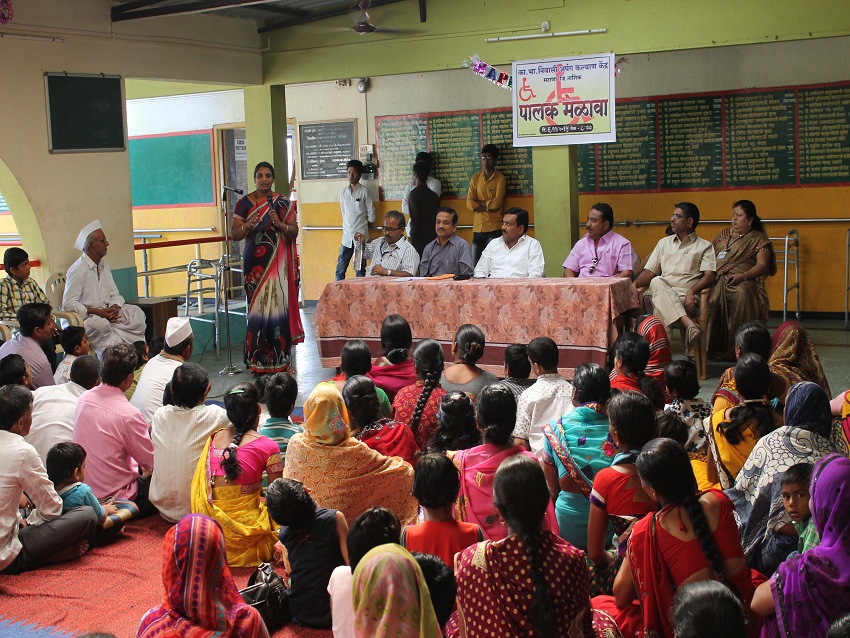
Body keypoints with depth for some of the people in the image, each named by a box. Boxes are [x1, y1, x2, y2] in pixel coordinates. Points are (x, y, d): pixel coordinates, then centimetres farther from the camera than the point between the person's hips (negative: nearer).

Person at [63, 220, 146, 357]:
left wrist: (114, 308, -9)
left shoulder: (103, 265, 12)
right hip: (85, 317, -8)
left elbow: (114, 294, 15)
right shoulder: (78, 270, -14)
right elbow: (68, 304, -18)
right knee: (101, 324, -39)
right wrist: (98, 312, -23)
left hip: (105, 312, 8)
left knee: (136, 313, -13)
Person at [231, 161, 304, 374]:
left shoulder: (283, 203, 7)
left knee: (278, 305, -5)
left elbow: (295, 231, 3)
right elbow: (235, 235, 3)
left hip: (279, 263, 0)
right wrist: (247, 225, -17)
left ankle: (279, 358, 3)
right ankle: (258, 360, 2)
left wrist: (280, 225, -16)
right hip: (255, 262, 0)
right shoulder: (244, 203, 6)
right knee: (258, 307, -5)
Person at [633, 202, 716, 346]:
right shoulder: (664, 243, 29)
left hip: (686, 296, -3)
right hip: (660, 293, 3)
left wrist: (691, 291, -20)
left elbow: (709, 276, 0)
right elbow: (650, 271, 21)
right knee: (657, 282, -36)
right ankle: (689, 324, -51)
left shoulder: (704, 246, 15)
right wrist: (633, 285, -1)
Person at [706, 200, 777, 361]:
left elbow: (762, 265, 1)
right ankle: (713, 346, -33)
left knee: (742, 293, -39)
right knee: (713, 295, -33)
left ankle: (736, 349, -37)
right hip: (717, 278, 4)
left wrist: (742, 276, -17)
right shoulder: (724, 234, 29)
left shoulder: (759, 239, 13)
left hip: (743, 281, -4)